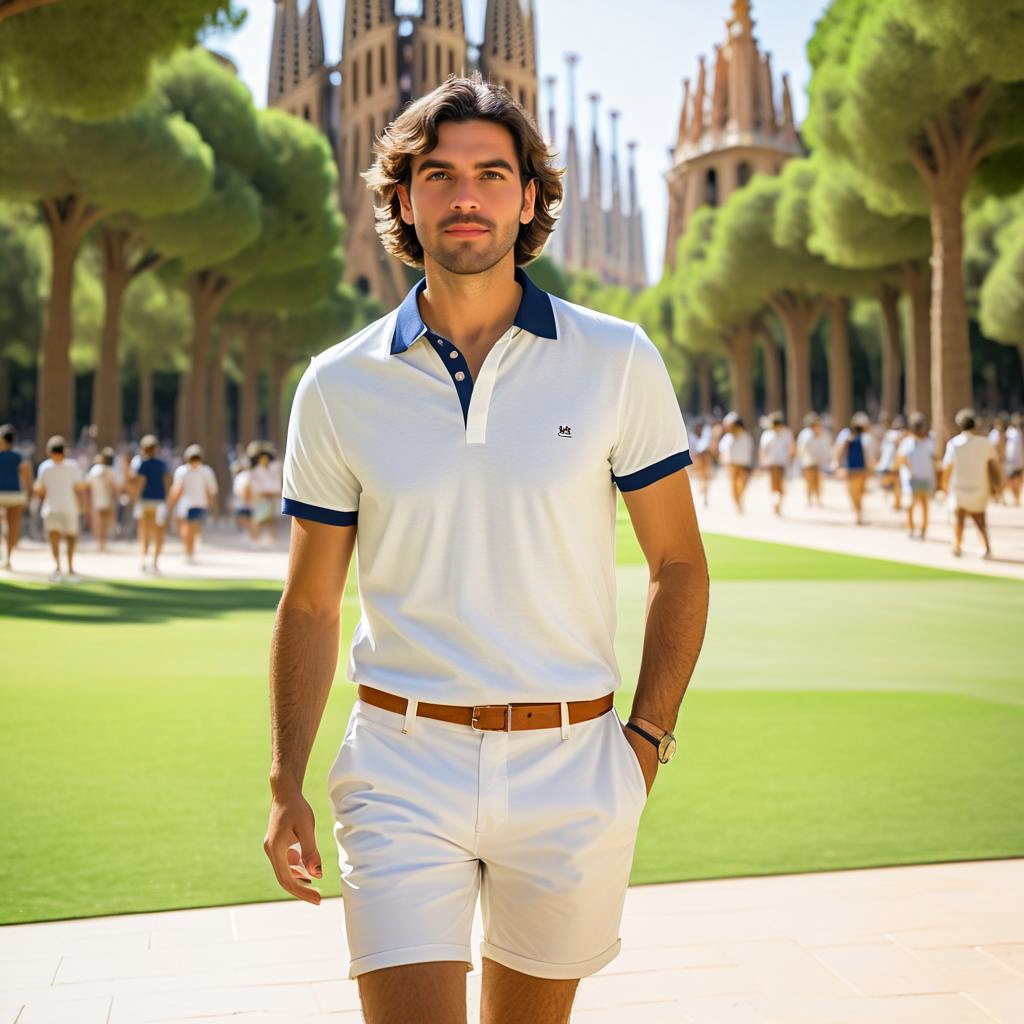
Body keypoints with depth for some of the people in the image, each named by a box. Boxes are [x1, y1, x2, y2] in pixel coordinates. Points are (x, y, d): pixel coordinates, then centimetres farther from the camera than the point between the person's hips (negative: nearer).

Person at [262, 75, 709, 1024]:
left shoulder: (618, 361, 0)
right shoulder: (338, 385, 2)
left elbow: (678, 564, 7)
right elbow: (310, 603, 8)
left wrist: (648, 737, 0)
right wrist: (285, 786, 2)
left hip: (569, 768, 1)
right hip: (402, 767, 0)